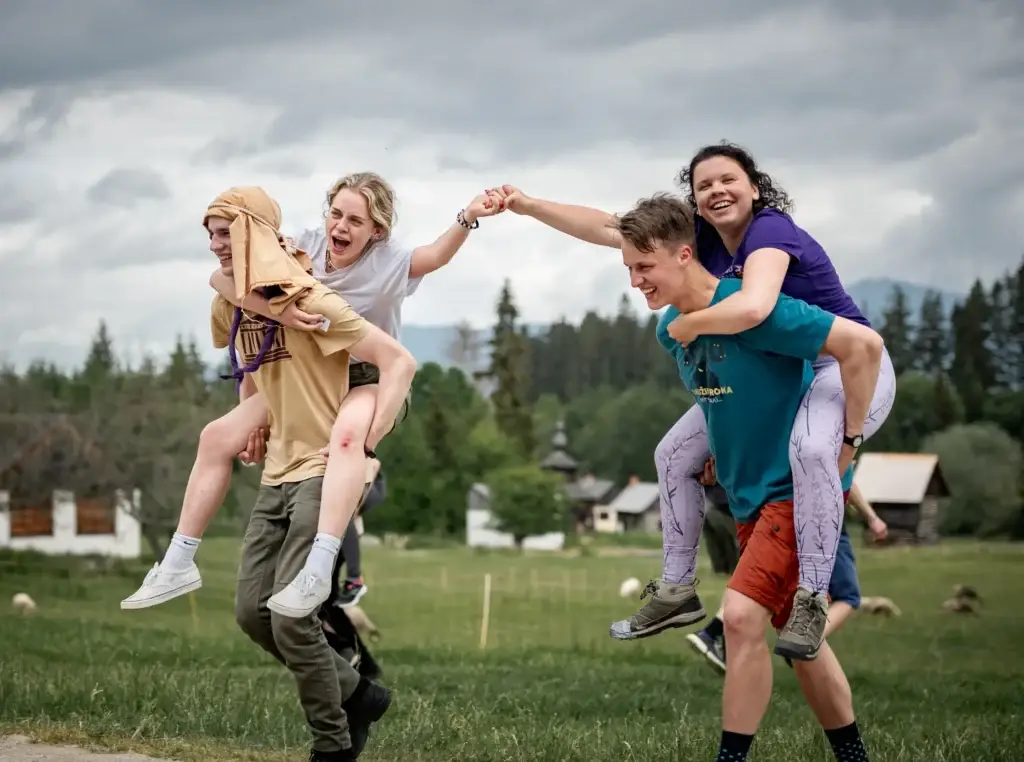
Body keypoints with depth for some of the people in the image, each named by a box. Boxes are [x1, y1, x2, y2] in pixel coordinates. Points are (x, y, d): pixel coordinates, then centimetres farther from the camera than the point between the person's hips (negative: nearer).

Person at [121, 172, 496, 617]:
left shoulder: (386, 261, -18)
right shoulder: (306, 246, -11)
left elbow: (436, 256, -38)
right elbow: (222, 278, -18)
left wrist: (467, 218, -58)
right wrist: (278, 311, -35)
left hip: (370, 379, -5)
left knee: (346, 432, -41)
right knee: (218, 436, -2)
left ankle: (318, 572, -47)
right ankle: (178, 566, 7)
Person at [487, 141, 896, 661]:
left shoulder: (770, 231, -27)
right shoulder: (704, 239, -5)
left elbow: (752, 309, -47)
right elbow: (608, 228, -2)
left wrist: (687, 325, -30)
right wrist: (526, 205, -7)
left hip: (847, 366, -9)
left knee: (810, 446, -40)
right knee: (674, 455, 10)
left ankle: (812, 601, -29)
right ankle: (678, 589, 23)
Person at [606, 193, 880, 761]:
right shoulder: (671, 330, 3)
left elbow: (864, 344, -25)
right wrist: (725, 453, 13)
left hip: (799, 489, -9)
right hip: (750, 496, 9)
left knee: (742, 615, -20)